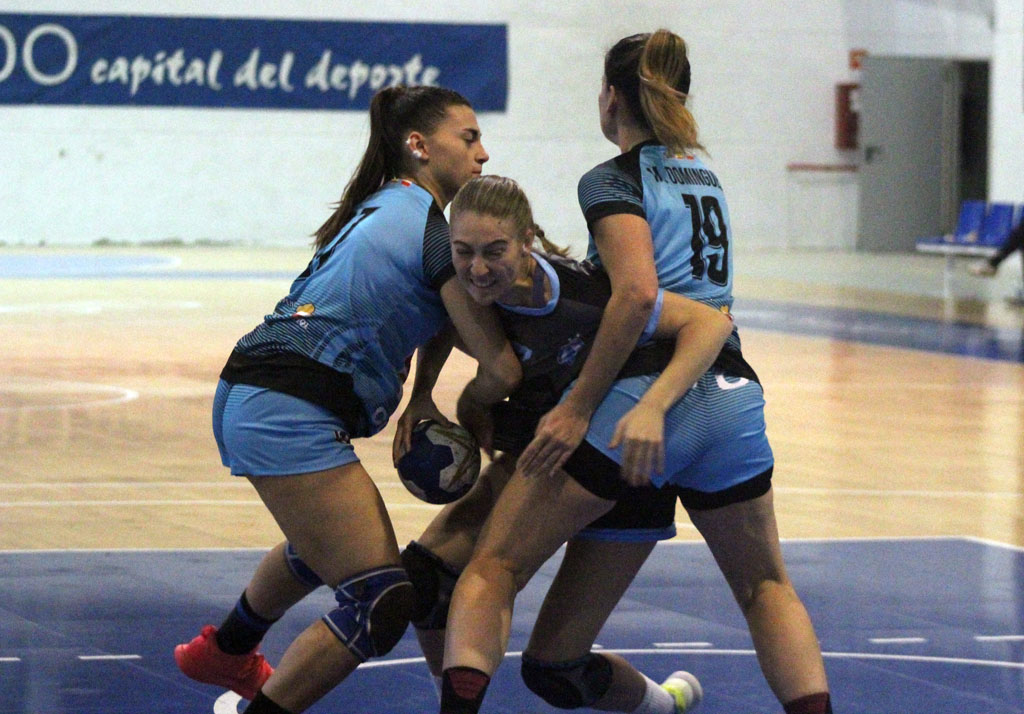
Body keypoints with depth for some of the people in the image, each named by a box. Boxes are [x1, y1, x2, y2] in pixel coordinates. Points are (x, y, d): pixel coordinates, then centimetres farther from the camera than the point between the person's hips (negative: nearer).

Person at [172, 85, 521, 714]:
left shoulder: (384, 207, 18)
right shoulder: (434, 233, -10)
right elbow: (502, 367, -10)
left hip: (250, 396, 11)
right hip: (290, 414, -11)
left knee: (323, 544, 38)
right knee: (383, 602, -11)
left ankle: (225, 655, 60)